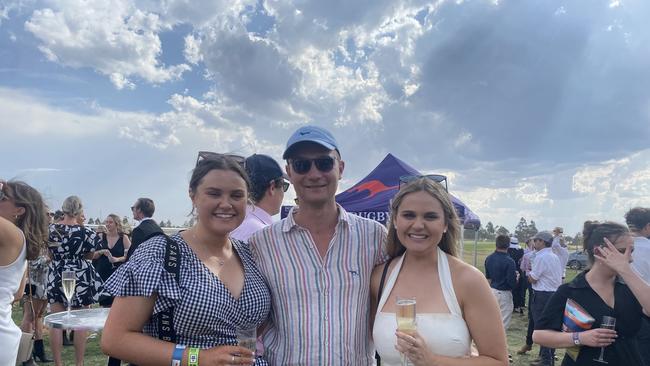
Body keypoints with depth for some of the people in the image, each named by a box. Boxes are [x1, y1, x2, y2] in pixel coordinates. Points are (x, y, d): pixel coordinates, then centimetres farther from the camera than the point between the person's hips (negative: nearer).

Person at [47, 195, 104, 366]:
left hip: (56, 277, 3)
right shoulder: (86, 231, -12)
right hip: (80, 277, -3)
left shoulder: (50, 229, -2)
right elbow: (90, 255, -1)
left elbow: (49, 255, 9)